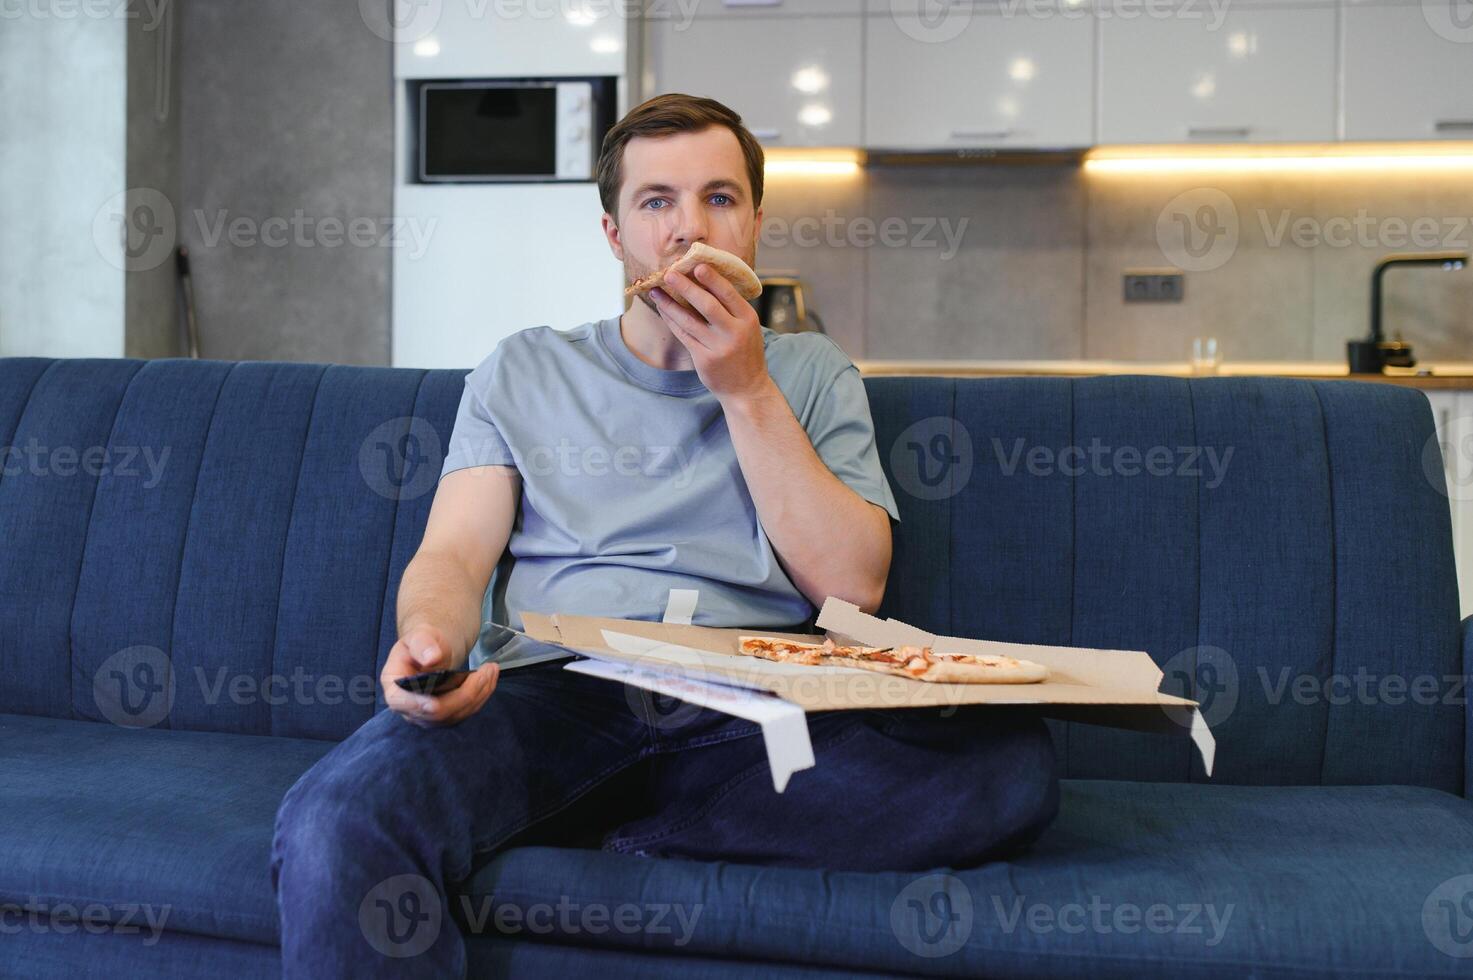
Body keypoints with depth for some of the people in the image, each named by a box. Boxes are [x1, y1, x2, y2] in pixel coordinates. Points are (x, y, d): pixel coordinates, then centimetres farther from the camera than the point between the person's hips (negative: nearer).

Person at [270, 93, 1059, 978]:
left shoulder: (811, 374, 17)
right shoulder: (525, 372, 19)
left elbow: (853, 586, 4)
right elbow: (454, 555, 8)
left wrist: (746, 392, 1)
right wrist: (431, 638, -17)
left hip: (751, 714, 3)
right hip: (551, 694, -2)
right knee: (336, 821, -34)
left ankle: (608, 827, -19)